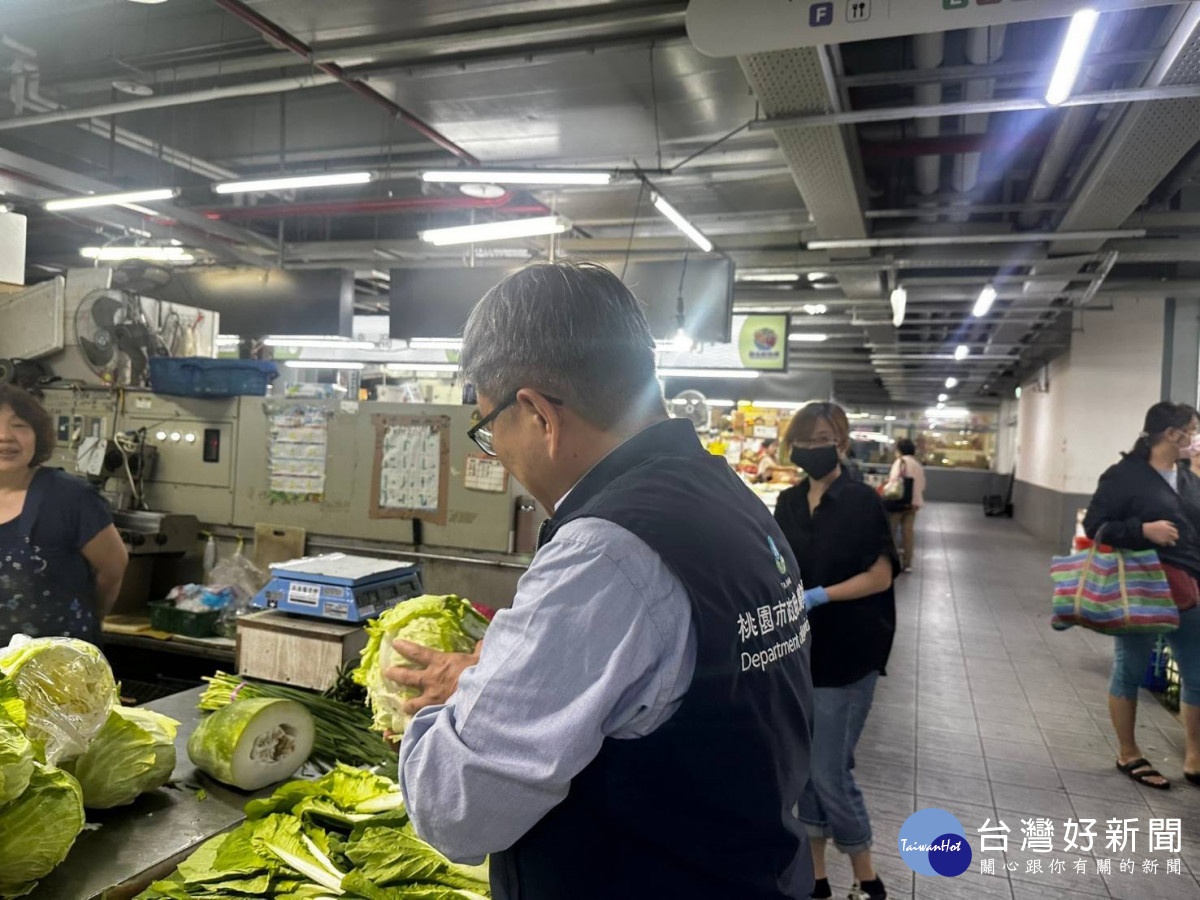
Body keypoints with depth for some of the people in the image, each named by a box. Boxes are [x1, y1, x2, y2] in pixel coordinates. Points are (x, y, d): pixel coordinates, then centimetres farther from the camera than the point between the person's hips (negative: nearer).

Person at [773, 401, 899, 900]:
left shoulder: (861, 501, -11)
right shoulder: (788, 503, 6)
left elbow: (880, 577, -12)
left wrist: (819, 596, -21)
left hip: (845, 654, -5)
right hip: (797, 651, 6)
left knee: (831, 772, 1)